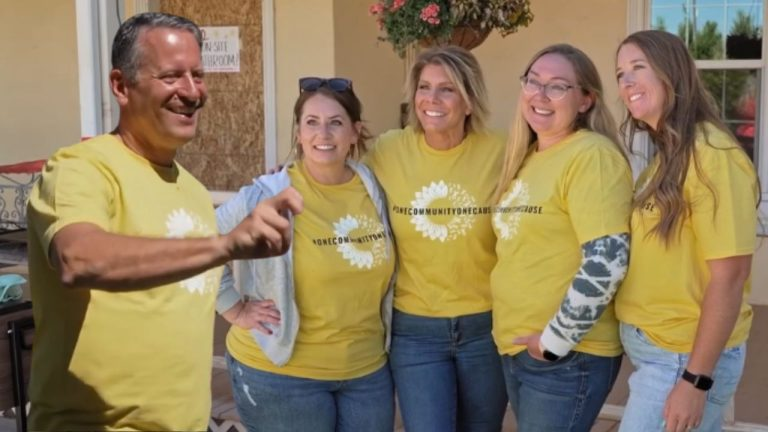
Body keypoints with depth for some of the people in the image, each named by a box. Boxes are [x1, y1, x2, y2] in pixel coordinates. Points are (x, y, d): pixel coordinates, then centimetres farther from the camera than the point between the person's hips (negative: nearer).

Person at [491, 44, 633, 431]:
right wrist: (520, 340, 13)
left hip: (569, 356, -8)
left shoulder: (592, 156, -15)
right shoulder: (527, 158, 11)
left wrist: (555, 341, -17)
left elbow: (606, 263, -24)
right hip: (516, 348, 8)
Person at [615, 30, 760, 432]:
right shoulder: (666, 157, 9)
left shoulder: (710, 154, -17)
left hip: (684, 356, -8)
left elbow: (729, 276, -20)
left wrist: (696, 378, -20)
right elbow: (661, 260, 10)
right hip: (651, 347, 8)